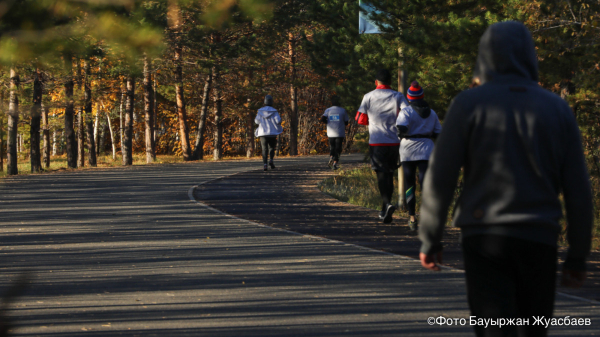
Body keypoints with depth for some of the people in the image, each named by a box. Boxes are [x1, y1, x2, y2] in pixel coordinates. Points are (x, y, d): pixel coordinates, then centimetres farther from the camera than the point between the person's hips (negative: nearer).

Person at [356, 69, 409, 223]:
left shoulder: (368, 97, 2)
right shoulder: (398, 97, 3)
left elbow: (360, 119, 4)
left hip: (376, 142, -2)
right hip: (394, 141, 2)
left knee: (382, 174, -6)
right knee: (389, 174, 14)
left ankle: (387, 203, -29)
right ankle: (385, 210, 19)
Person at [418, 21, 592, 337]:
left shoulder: (468, 104, -2)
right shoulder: (557, 109, 5)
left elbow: (439, 178, -5)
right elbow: (578, 190, 4)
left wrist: (429, 239, 6)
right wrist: (578, 256, 11)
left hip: (483, 238, -2)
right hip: (539, 240, 2)